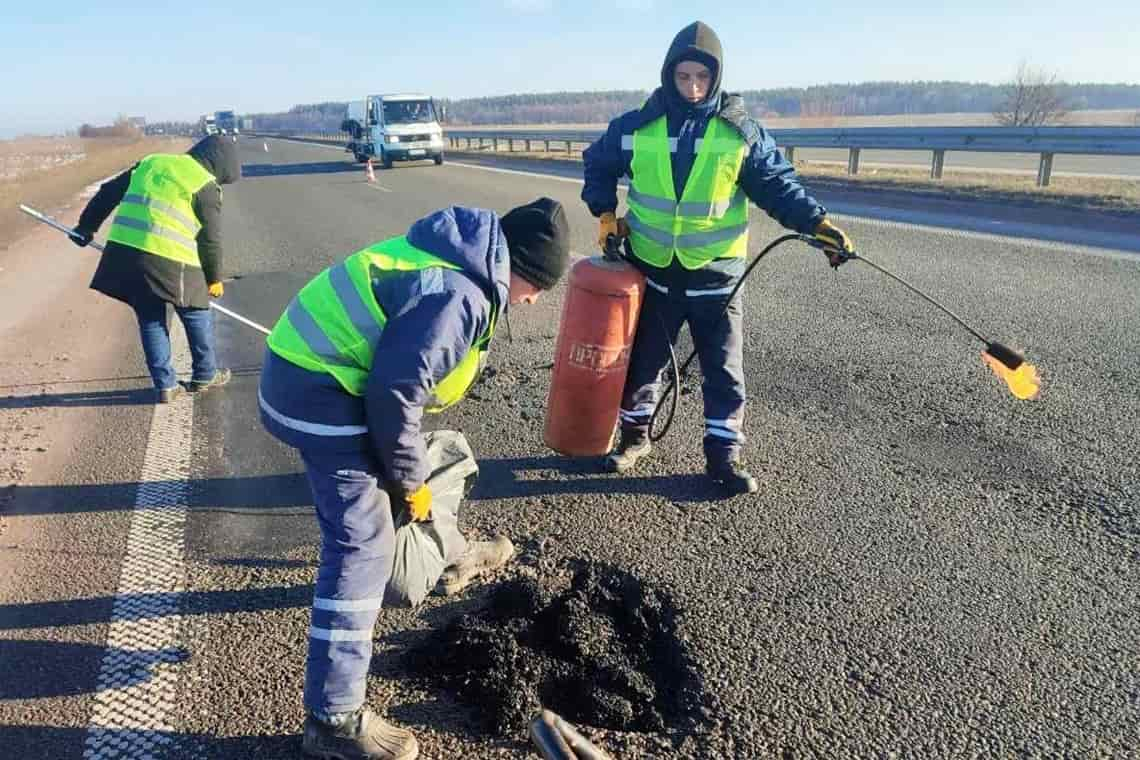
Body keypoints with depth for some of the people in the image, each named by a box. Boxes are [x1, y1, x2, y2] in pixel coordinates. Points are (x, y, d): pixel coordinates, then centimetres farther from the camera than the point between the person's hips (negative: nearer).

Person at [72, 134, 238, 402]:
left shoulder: (151, 162, 20)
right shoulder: (205, 185, 2)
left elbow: (109, 192, 23)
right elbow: (210, 238, 2)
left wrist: (86, 226, 32)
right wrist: (214, 277, 13)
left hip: (123, 251, 6)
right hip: (167, 260, -6)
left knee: (151, 320, 16)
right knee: (197, 316, 15)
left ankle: (165, 385, 18)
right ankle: (205, 375, 26)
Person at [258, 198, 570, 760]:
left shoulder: (458, 262, 10)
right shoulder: (458, 295, -23)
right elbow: (394, 391, -25)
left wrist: (411, 469, 22)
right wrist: (411, 480, -10)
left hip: (315, 368, 11)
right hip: (321, 391, -11)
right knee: (362, 546, -10)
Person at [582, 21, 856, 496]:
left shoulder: (740, 132, -6)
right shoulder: (637, 127, -3)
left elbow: (777, 185, -3)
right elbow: (597, 165, 14)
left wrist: (817, 224, -16)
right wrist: (605, 214, 4)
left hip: (716, 276, -1)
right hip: (653, 273, 1)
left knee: (725, 371, 3)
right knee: (642, 363, 13)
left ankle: (723, 455, 17)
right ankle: (634, 436, 33)